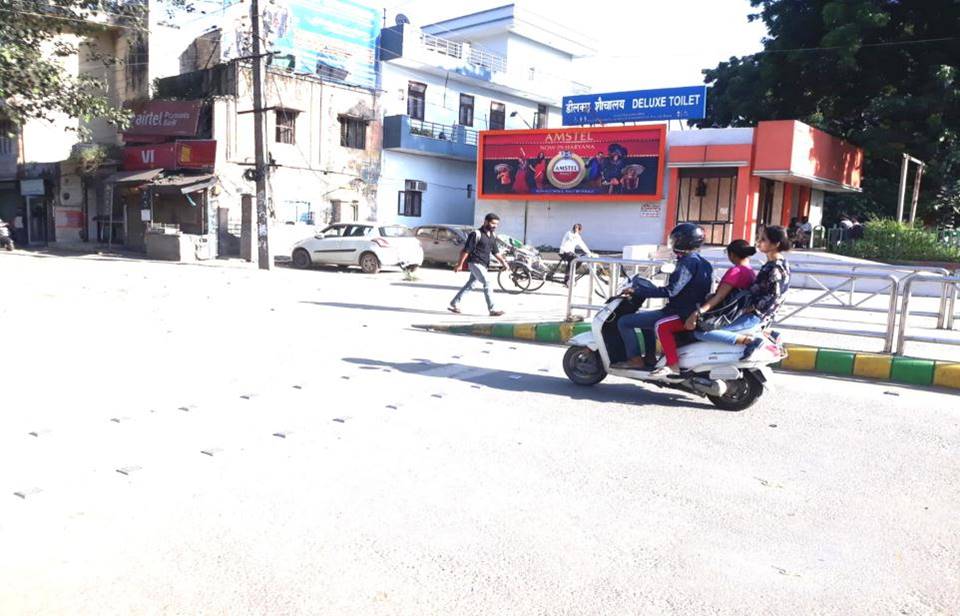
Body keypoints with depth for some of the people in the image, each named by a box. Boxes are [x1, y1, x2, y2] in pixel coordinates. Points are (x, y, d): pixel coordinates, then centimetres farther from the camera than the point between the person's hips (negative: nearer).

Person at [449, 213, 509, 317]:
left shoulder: (493, 235, 10)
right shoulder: (476, 234, -14)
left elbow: (495, 251, 20)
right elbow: (466, 250, -14)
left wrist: (503, 261, 9)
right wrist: (460, 265, -14)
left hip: (484, 265, 8)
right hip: (475, 263, -8)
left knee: (470, 285, 13)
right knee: (487, 283, -14)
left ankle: (454, 304, 24)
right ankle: (492, 309, -11)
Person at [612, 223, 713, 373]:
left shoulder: (688, 262, -19)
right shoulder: (701, 262, 11)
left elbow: (671, 291, -27)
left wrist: (637, 291, -23)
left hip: (679, 314, -10)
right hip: (690, 311, 10)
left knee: (624, 322, -9)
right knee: (643, 315, 31)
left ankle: (635, 359, -2)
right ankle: (650, 357, 27)